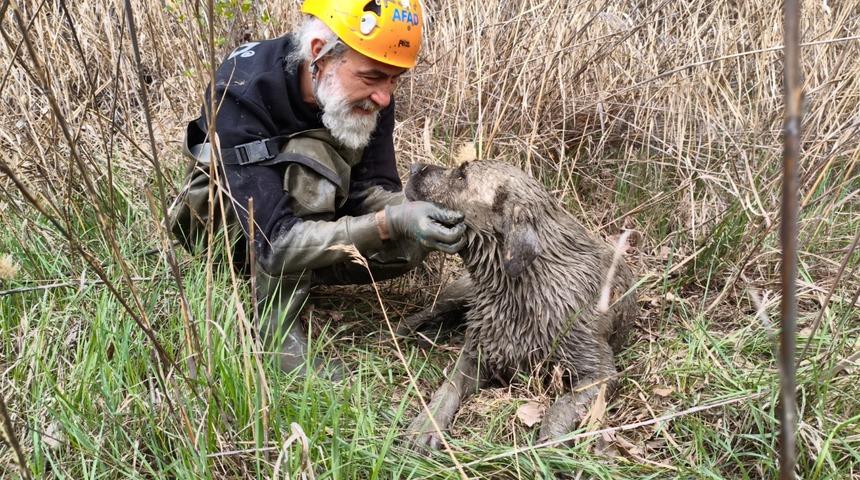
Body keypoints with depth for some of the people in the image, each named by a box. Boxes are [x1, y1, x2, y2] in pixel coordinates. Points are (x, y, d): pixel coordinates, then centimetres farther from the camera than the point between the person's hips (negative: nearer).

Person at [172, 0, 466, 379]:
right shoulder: (241, 94, -37)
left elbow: (370, 191, -18)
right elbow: (276, 241, -42)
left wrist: (426, 211, -39)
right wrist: (389, 222, -51)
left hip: (312, 215, 5)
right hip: (230, 221, -5)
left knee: (410, 243, -19)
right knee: (310, 160, -35)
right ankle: (277, 323, -24)